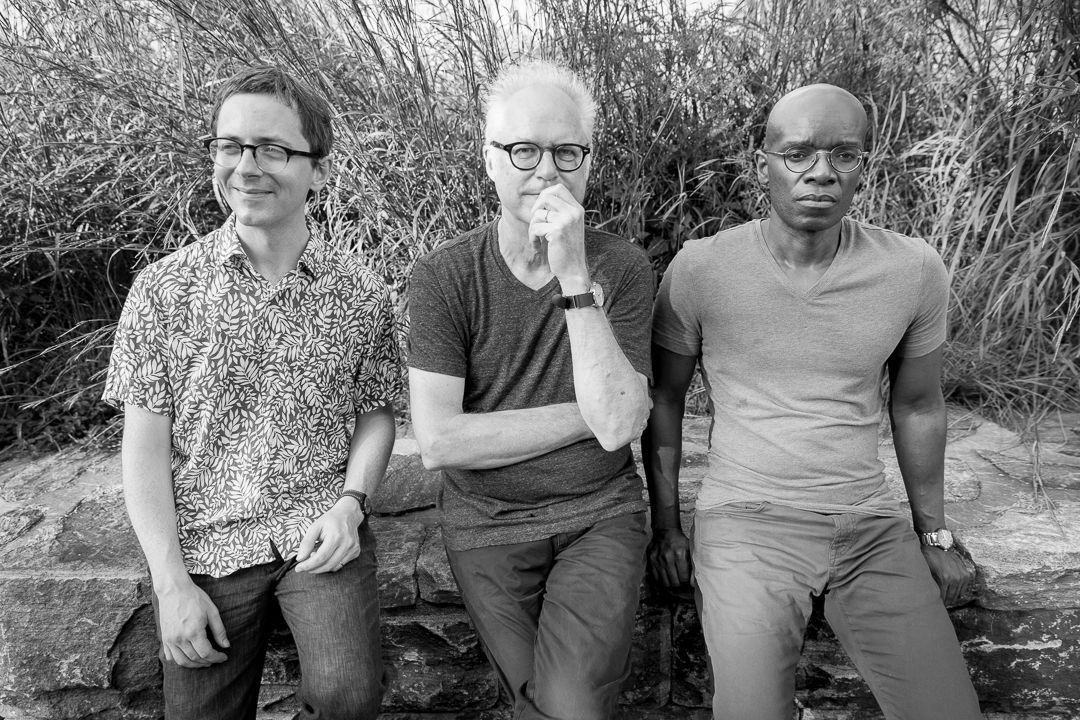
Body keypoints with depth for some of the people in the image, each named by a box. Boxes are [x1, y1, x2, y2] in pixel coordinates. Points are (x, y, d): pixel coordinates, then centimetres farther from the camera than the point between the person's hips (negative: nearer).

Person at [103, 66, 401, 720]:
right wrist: (172, 581, -7)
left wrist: (351, 501, -10)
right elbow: (145, 446, -2)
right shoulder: (164, 288, -3)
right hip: (203, 543, 1)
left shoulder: (361, 293, -2)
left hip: (321, 532, -1)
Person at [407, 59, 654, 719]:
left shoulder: (623, 267, -7)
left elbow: (618, 426, -18)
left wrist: (574, 279, -24)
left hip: (601, 516, 0)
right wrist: (589, 415, -14)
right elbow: (438, 441, -15)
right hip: (489, 525, 0)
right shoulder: (444, 276, -8)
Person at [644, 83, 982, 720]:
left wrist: (935, 534, 16)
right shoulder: (700, 268, -10)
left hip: (872, 524, 3)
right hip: (746, 522, -2)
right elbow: (664, 397, 3)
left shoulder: (915, 270, -4)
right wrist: (666, 526, 6)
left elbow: (917, 405, 11)